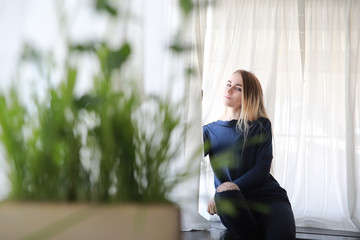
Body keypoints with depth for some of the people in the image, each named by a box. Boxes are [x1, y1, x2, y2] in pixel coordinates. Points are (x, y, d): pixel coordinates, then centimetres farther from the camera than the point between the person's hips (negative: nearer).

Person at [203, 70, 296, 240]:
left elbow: (262, 170, -6)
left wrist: (232, 187, -19)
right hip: (231, 201, 2)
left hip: (266, 195, -2)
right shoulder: (210, 130, 13)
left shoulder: (261, 125, 5)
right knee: (226, 195, -36)